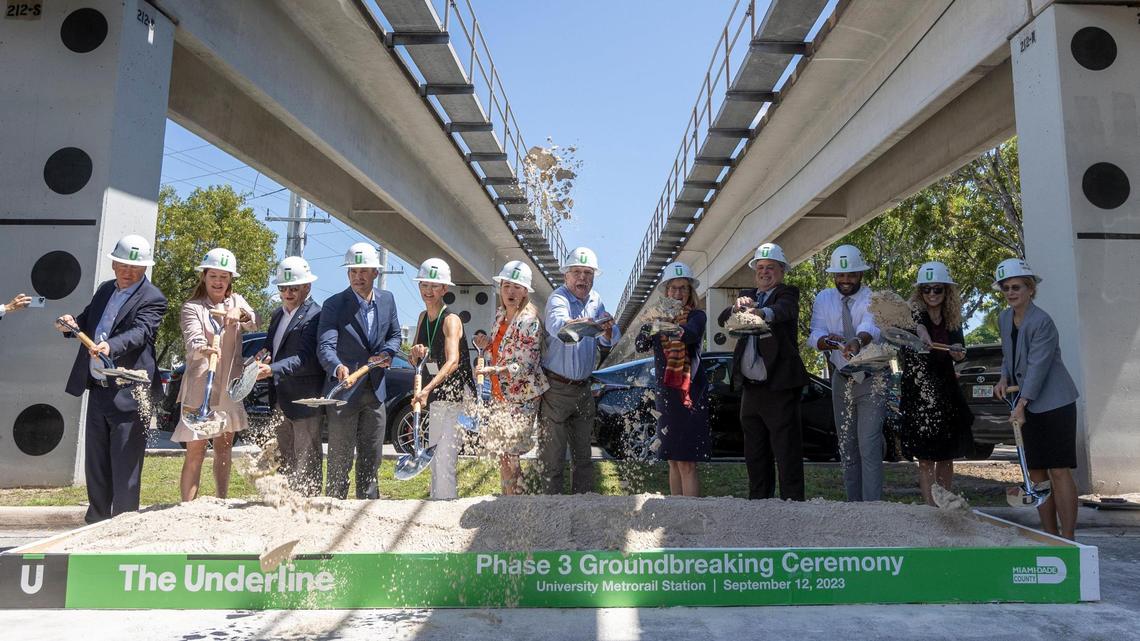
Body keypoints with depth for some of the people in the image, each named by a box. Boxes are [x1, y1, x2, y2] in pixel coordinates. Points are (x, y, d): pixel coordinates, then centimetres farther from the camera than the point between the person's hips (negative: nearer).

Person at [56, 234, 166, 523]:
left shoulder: (152, 299, -9)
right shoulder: (104, 289, 13)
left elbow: (139, 333, -24)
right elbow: (88, 321, 23)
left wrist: (110, 346, -42)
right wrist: (73, 324, 0)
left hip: (128, 394, -8)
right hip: (98, 390, 8)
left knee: (125, 467, -3)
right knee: (95, 464, 17)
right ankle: (96, 522, 30)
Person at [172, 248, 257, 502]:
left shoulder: (237, 301, 11)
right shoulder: (192, 308, -3)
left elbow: (254, 324, -7)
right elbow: (193, 341, -20)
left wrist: (240, 313, -28)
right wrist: (204, 349, -42)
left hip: (229, 388, 5)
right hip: (199, 387, -5)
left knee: (224, 449, 13)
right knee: (195, 452, -5)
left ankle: (221, 503, 23)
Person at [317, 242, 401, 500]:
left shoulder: (387, 299, 4)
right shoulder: (333, 305, -11)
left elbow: (394, 334, 17)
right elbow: (325, 346, -22)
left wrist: (387, 353, -4)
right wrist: (338, 368, -43)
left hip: (375, 391, 5)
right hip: (344, 391, -5)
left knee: (371, 458, 15)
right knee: (339, 459, 2)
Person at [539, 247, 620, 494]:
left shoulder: (595, 300, 7)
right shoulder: (558, 298, -13)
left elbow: (609, 341, 0)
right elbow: (558, 326, -36)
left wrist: (607, 331, -24)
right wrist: (586, 323, -57)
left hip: (583, 388, 7)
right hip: (556, 388, -6)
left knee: (583, 453, 16)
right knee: (553, 454, -1)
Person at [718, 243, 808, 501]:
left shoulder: (788, 293, -1)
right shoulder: (747, 295, 16)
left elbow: (783, 310, -25)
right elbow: (722, 320, 0)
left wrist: (762, 312, -46)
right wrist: (737, 307, -22)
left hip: (779, 387, -6)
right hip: (750, 388, 6)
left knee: (787, 453, -4)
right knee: (755, 453, 14)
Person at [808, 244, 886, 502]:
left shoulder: (874, 298, -9)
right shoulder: (823, 299, 3)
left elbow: (871, 327, -30)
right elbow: (815, 335, -11)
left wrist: (857, 341, -52)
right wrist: (829, 341, -35)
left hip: (871, 380, -4)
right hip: (841, 380, 4)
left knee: (869, 448, -11)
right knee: (847, 449, 11)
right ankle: (853, 504, 21)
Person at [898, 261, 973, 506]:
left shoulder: (953, 320, 5)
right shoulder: (914, 312, -10)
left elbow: (957, 352, 15)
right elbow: (915, 322, -35)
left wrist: (958, 354, -10)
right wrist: (920, 329, -59)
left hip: (946, 392, 5)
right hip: (917, 393, -5)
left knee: (946, 455, 11)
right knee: (926, 458, -4)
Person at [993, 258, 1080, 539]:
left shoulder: (1041, 321, -17)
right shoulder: (1004, 318, 7)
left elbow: (1038, 365, -21)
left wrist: (1021, 404, -24)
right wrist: (1004, 378, 2)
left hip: (1054, 403, -8)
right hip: (1028, 405, 8)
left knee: (1059, 471, -7)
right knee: (1036, 472, 10)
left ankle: (1068, 539, 0)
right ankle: (1050, 535, 19)